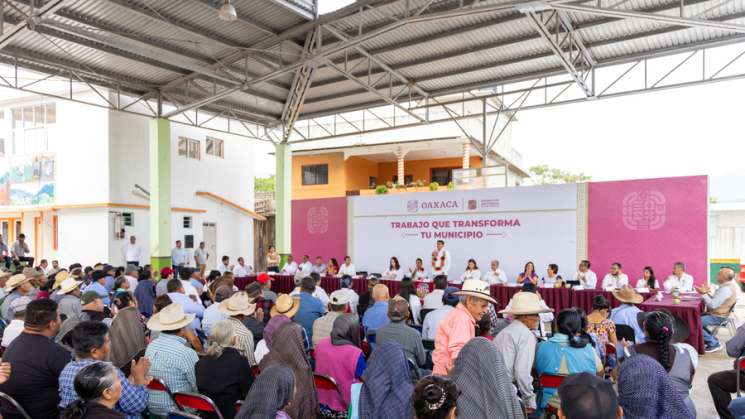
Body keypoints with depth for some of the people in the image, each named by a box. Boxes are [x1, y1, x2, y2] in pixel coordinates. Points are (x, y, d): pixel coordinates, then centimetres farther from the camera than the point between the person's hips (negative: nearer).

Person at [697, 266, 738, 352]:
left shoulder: (726, 289, -25)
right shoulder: (726, 286, 10)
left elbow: (713, 305, -27)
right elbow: (715, 301, 15)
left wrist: (704, 293, -20)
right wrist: (708, 292, 4)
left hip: (717, 317, -11)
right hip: (715, 314, 11)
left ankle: (714, 344, -6)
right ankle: (712, 340, 15)